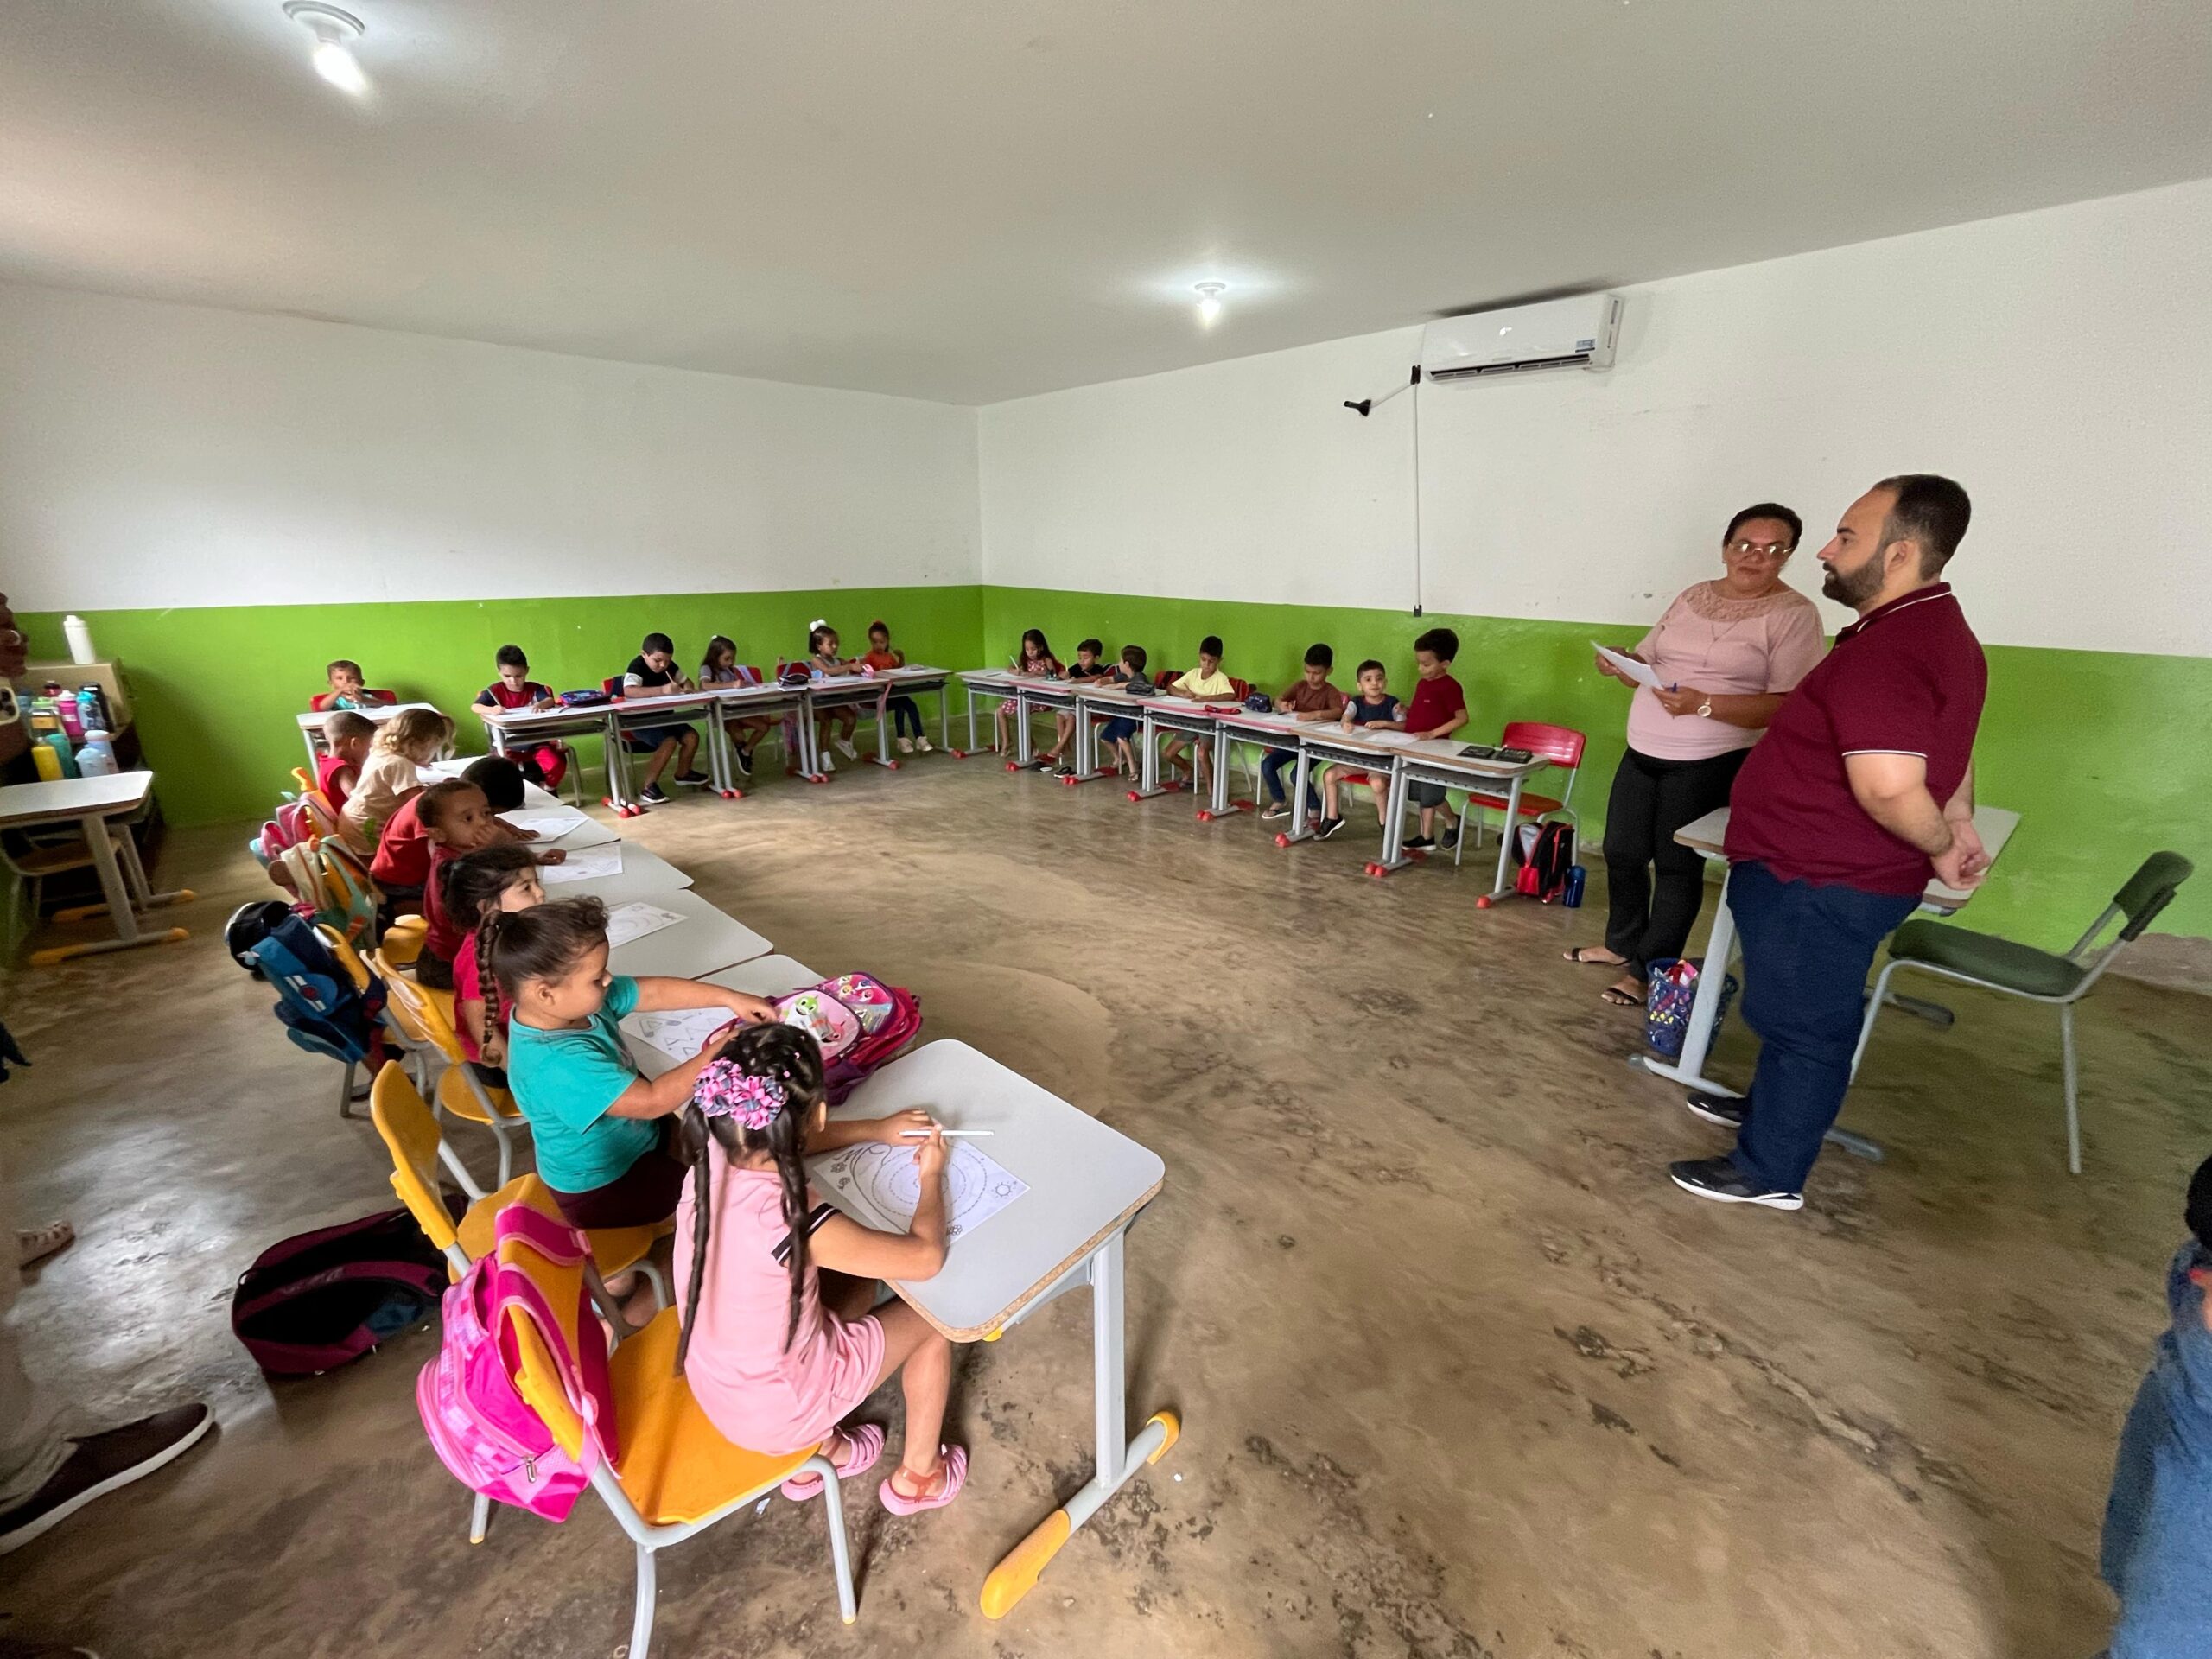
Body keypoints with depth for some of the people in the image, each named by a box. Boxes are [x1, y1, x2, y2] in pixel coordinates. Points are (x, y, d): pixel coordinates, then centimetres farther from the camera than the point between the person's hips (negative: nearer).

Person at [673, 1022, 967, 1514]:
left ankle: (820, 1452, 37)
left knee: (856, 1286, 24)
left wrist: (878, 1130, 5)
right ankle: (917, 1478, 34)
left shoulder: (713, 1157, -19)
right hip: (777, 1412, -6)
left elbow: (780, 1142, 7)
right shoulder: (792, 1220, -38)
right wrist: (931, 1175, -8)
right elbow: (926, 1257, -24)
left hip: (714, 1383, 6)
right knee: (931, 1318, 12)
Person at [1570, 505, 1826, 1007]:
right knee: (1621, 853, 13)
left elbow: (1788, 705, -16)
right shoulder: (1691, 597, 9)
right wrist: (1621, 664, -10)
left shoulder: (1793, 614, -9)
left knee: (1677, 866, 3)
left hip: (1709, 765, -6)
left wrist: (1704, 705, -28)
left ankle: (1647, 970, 15)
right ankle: (1621, 944, 33)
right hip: (1642, 754, 6)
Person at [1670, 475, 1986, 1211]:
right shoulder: (1935, 628, 10)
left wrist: (1939, 848, -15)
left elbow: (1887, 785, -34)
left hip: (1818, 882, -10)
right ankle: (1772, 1108, 45)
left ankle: (1770, 1172, 20)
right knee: (1797, 1012, 25)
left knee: (1803, 1021, 4)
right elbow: (1943, 745, 22)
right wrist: (1957, 826, 14)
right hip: (1828, 871, 10)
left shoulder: (1887, 651, -27)